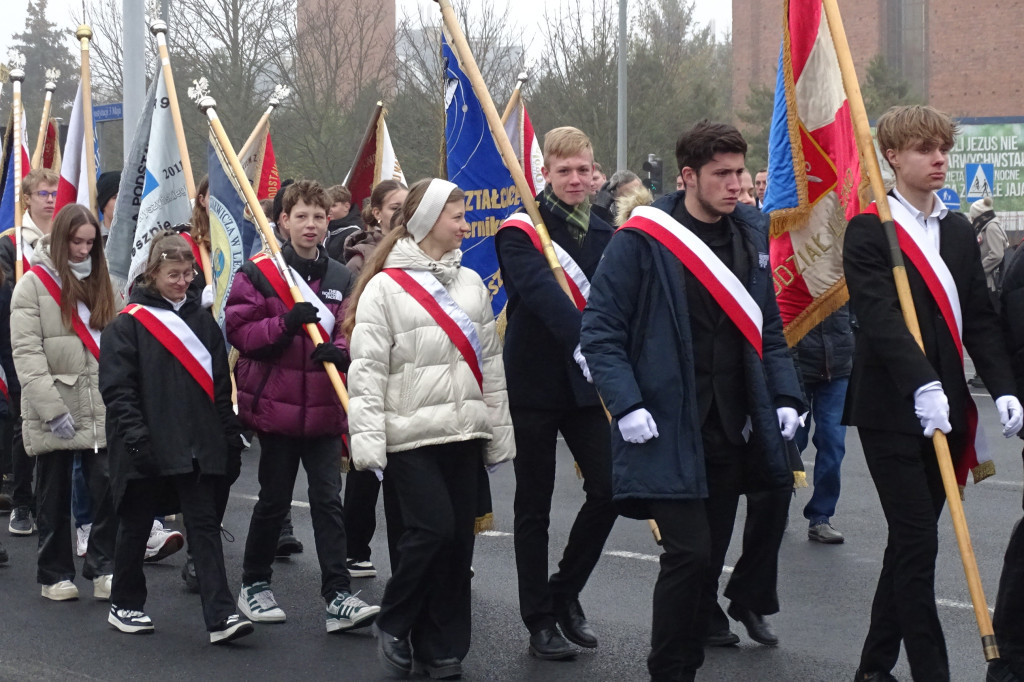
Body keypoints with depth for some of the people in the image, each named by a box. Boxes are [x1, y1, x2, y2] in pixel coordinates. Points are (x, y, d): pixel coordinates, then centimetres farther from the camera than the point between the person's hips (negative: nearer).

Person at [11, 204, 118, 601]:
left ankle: (103, 568, -1)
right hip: (52, 416, -3)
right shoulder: (33, 285, -3)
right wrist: (52, 408, -18)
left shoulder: (100, 283, 13)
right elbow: (26, 353, -11)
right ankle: (55, 575, 17)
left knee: (108, 489, -8)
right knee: (55, 498, 7)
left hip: (101, 411, 3)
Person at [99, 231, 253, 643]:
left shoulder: (202, 320, 12)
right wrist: (135, 436, -16)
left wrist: (230, 438, 11)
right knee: (136, 525, 9)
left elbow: (220, 385, 15)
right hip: (147, 448, -3)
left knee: (205, 525, -2)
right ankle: (124, 605, 26)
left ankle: (221, 616, -8)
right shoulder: (128, 323, -3)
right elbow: (117, 388, -8)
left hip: (198, 446, 4)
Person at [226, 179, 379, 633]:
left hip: (324, 408, 3)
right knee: (274, 500, 8)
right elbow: (239, 331, -8)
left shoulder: (341, 278, 7)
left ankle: (338, 595, -4)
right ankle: (254, 585, 25)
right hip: (275, 405, -3)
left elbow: (351, 331, 8)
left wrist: (340, 350, -14)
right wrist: (285, 323, -22)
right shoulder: (258, 273, -4)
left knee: (328, 500, -2)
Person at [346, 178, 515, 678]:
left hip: (463, 431, 6)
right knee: (432, 528, -14)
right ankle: (393, 624, 8)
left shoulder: (470, 284, 14)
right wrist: (367, 441, -14)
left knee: (458, 539, 5)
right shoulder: (385, 288, -4)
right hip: (411, 434, -6)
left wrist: (499, 432, 15)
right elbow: (367, 370, -8)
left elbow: (490, 362, 17)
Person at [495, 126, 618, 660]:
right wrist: (580, 341, -42)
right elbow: (540, 290, -26)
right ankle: (540, 621, 15)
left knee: (608, 488, -3)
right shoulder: (522, 232, -8)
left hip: (586, 382, 4)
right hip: (534, 382, -4)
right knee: (534, 506, 5)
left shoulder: (606, 233, 9)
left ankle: (565, 591, 18)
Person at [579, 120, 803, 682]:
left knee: (709, 555, 11)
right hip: (668, 430, -5)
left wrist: (783, 396, 8)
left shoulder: (751, 235, 10)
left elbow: (768, 328, 18)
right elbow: (600, 331, -8)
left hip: (733, 430, 5)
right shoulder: (642, 240, -9)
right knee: (689, 554, -9)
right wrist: (627, 404, -17)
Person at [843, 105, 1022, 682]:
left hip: (944, 409, 7)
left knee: (910, 542, 13)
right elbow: (880, 316, -20)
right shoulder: (869, 232, -7)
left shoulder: (958, 232, 13)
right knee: (918, 544, -9)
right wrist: (921, 384, -34)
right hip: (892, 411, -6)